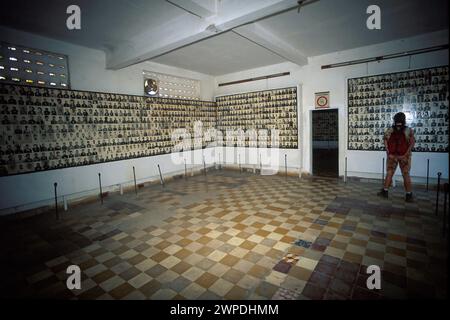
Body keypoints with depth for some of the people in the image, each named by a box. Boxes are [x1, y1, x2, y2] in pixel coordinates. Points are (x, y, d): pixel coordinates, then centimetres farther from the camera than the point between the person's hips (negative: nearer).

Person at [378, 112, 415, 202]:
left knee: (406, 174, 0)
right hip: (392, 156, 2)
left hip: (404, 156, -2)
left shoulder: (408, 131, -6)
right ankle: (385, 191, 15)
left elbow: (412, 143, -7)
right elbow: (386, 142, 5)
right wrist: (388, 153, -3)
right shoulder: (389, 131, 0)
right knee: (389, 173, 8)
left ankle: (409, 194, 9)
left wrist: (406, 154, -14)